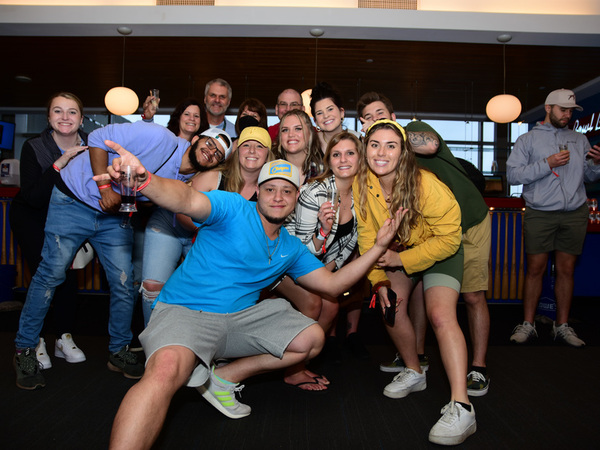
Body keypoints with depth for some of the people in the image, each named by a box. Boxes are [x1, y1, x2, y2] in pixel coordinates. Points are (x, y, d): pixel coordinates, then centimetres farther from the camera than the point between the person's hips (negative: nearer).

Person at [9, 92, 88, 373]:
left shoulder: (90, 146, -16)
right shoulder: (34, 148, -23)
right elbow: (33, 197, -31)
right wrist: (60, 164, -40)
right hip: (31, 217, -2)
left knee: (68, 274, -6)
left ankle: (64, 338, 9)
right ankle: (34, 342, 4)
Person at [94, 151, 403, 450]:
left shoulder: (291, 249, 12)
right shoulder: (233, 208, -9)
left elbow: (332, 284, 12)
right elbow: (187, 200, -28)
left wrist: (379, 246, 7)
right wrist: (143, 179, -50)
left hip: (239, 319, 7)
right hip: (185, 312, -7)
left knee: (312, 339, 0)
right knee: (167, 370, -36)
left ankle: (223, 377, 3)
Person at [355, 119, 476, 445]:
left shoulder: (426, 185, -31)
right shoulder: (361, 184, -16)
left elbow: (448, 239, -24)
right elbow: (367, 235, -9)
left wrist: (402, 260, -28)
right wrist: (379, 281, -16)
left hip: (440, 252, -5)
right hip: (399, 251, 6)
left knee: (440, 314, -23)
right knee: (390, 307, -3)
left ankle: (461, 408, -24)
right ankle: (414, 373, 24)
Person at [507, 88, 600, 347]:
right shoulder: (528, 139, 7)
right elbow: (512, 175, -6)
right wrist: (547, 164, -13)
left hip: (574, 214, 3)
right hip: (540, 214, -3)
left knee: (566, 269, 5)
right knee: (535, 268, -2)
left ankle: (562, 326, 14)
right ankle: (528, 325, 7)